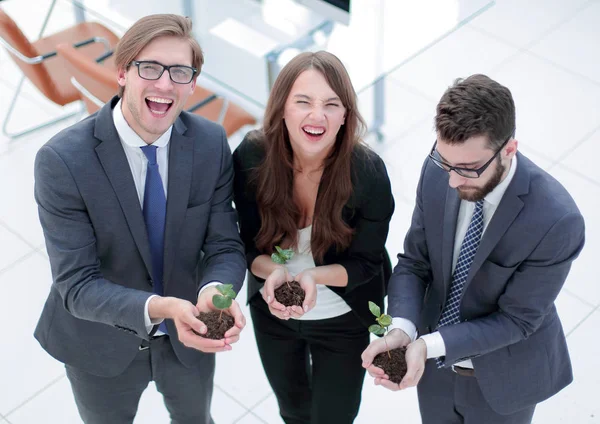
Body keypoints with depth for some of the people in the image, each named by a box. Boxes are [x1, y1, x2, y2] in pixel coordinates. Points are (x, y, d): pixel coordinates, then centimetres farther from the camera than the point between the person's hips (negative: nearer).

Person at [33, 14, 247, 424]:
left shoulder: (211, 143, -16)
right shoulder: (62, 160, -28)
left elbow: (225, 247, -13)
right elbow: (77, 285, -28)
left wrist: (213, 293, -37)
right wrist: (157, 309, -45)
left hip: (188, 332, 3)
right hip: (102, 342, -3)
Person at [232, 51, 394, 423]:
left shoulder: (368, 172, -29)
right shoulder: (251, 158, -24)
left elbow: (366, 262, -17)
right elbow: (250, 244, -11)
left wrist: (314, 276, -36)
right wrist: (273, 271, -33)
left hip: (343, 320, -2)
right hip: (271, 310, 2)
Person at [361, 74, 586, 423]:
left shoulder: (557, 221, -33)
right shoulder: (437, 173, -19)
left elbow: (517, 318, -23)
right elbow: (414, 263, -9)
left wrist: (430, 344, -33)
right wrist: (401, 329, -28)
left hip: (500, 378, -4)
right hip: (433, 363, 4)